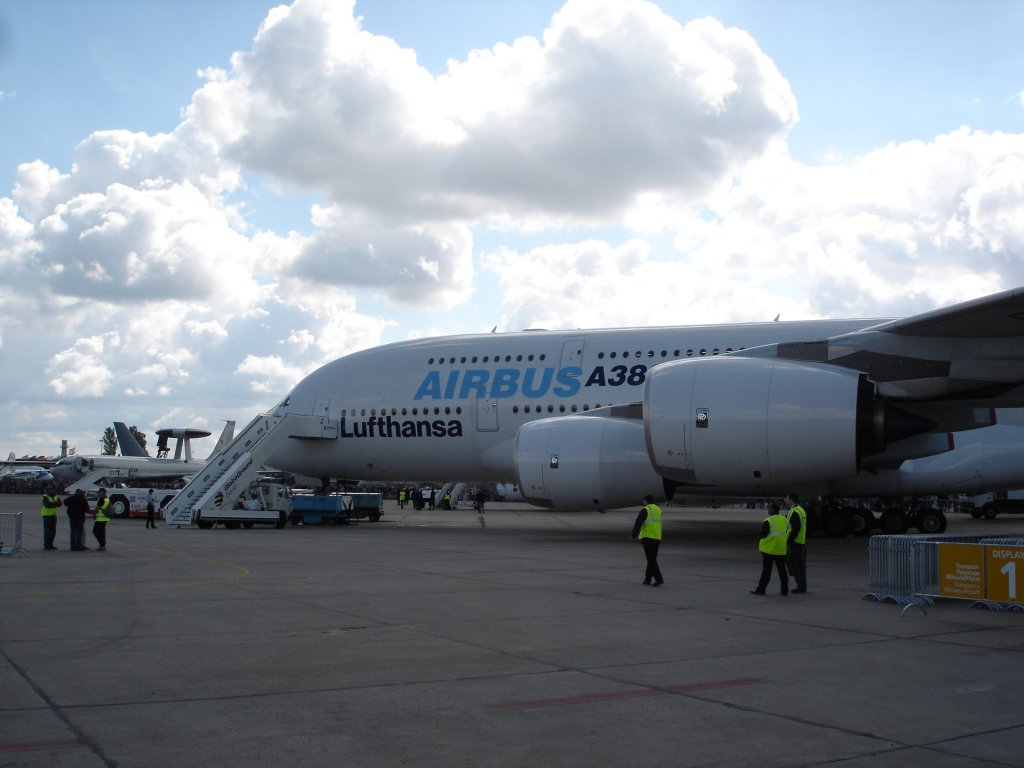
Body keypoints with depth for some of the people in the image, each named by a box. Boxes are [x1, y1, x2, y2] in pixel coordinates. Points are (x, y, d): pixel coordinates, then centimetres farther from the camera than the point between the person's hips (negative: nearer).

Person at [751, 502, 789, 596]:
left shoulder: (768, 521, -14)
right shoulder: (784, 519, 6)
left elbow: (762, 535, -14)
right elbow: (787, 533, 12)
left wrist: (762, 527, 4)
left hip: (769, 549, -5)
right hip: (781, 550, 5)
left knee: (766, 570, 1)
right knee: (782, 570, 9)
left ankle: (761, 589, 6)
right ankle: (785, 590, 7)